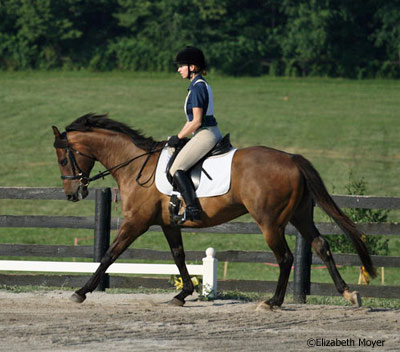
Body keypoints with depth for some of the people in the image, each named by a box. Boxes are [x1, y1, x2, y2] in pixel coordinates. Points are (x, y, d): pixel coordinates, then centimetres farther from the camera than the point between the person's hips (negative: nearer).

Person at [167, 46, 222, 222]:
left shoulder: (197, 87, -14)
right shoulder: (203, 85, 17)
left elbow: (196, 121, -18)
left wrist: (178, 138, -8)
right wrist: (178, 137, 16)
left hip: (205, 135, -11)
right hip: (214, 134, 11)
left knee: (176, 169, -18)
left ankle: (192, 208, -29)